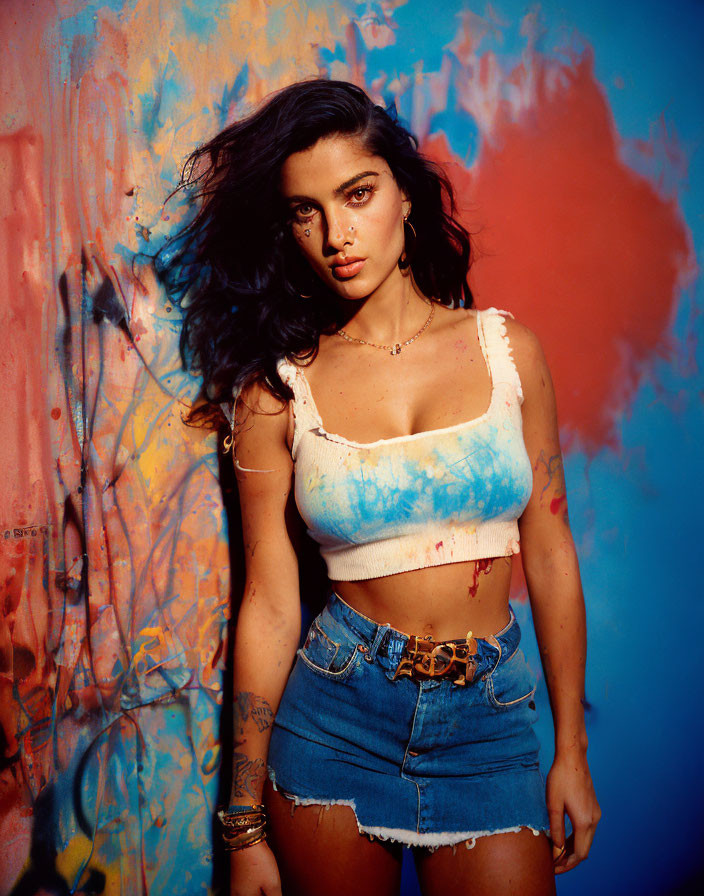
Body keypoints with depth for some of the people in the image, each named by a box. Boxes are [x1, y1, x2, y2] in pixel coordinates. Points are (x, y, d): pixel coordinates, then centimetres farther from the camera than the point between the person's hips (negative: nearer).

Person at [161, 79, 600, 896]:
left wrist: (571, 750, 4)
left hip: (490, 720, 1)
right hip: (335, 719, -1)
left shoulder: (506, 348, -2)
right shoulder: (277, 390, -6)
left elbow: (550, 557, 3)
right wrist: (246, 828, -2)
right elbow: (270, 607, -5)